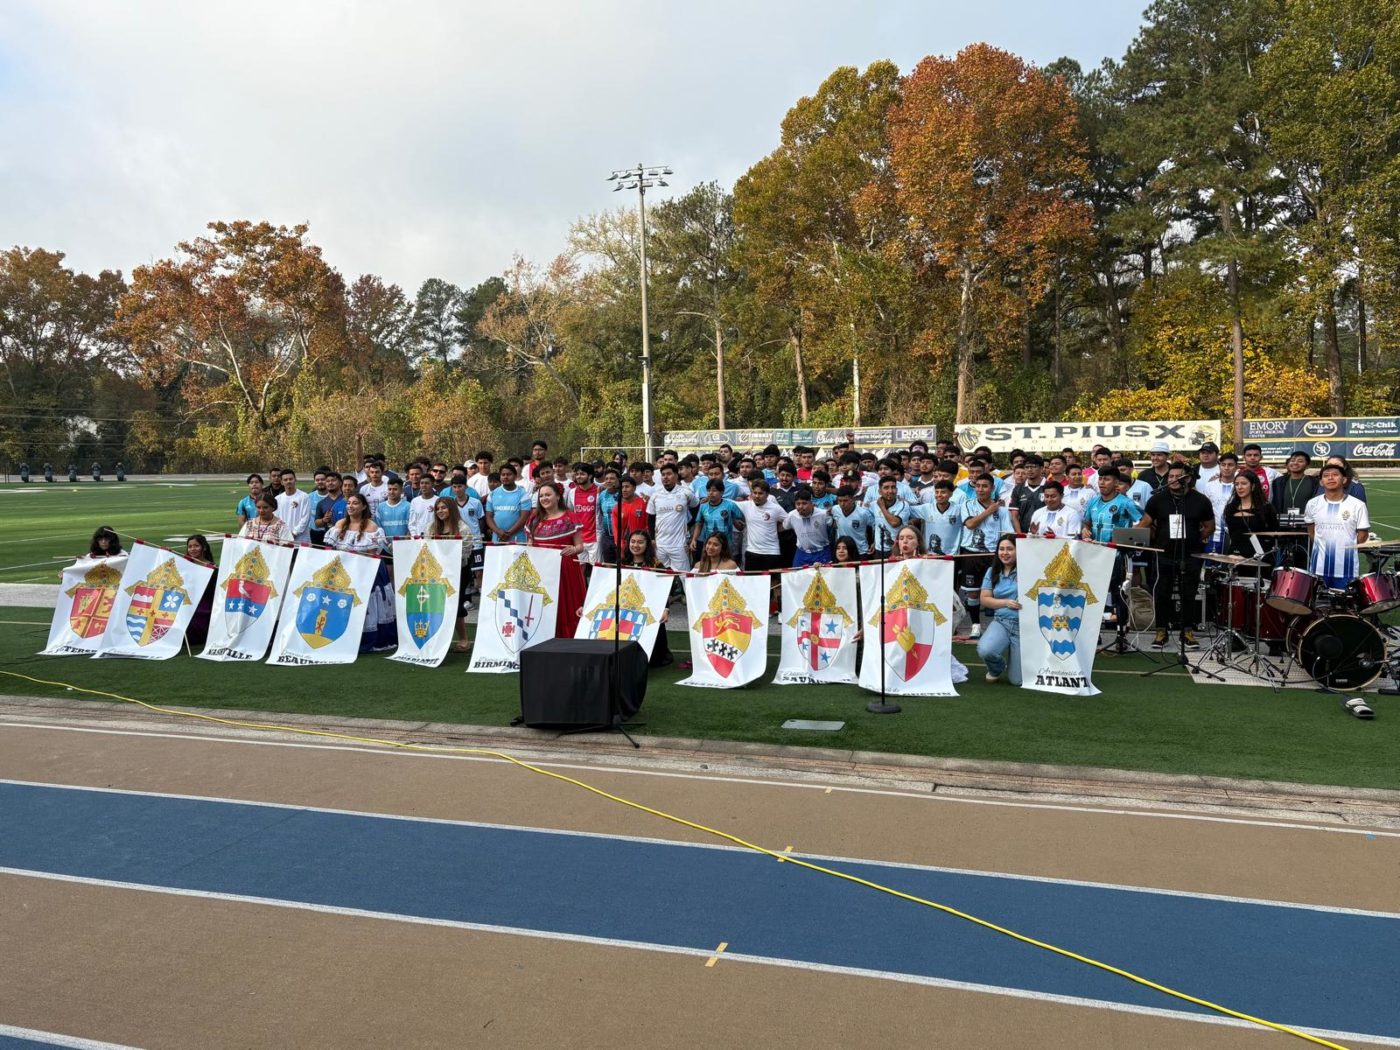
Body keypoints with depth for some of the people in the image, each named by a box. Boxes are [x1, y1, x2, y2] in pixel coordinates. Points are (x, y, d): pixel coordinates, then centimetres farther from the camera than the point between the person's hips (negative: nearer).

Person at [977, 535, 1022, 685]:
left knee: (1017, 680, -6)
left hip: (1025, 625, -3)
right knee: (984, 650, -30)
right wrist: (1006, 602, -9)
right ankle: (996, 669, 9)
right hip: (1001, 621, 3)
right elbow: (984, 599, 5)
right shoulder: (992, 572, 8)